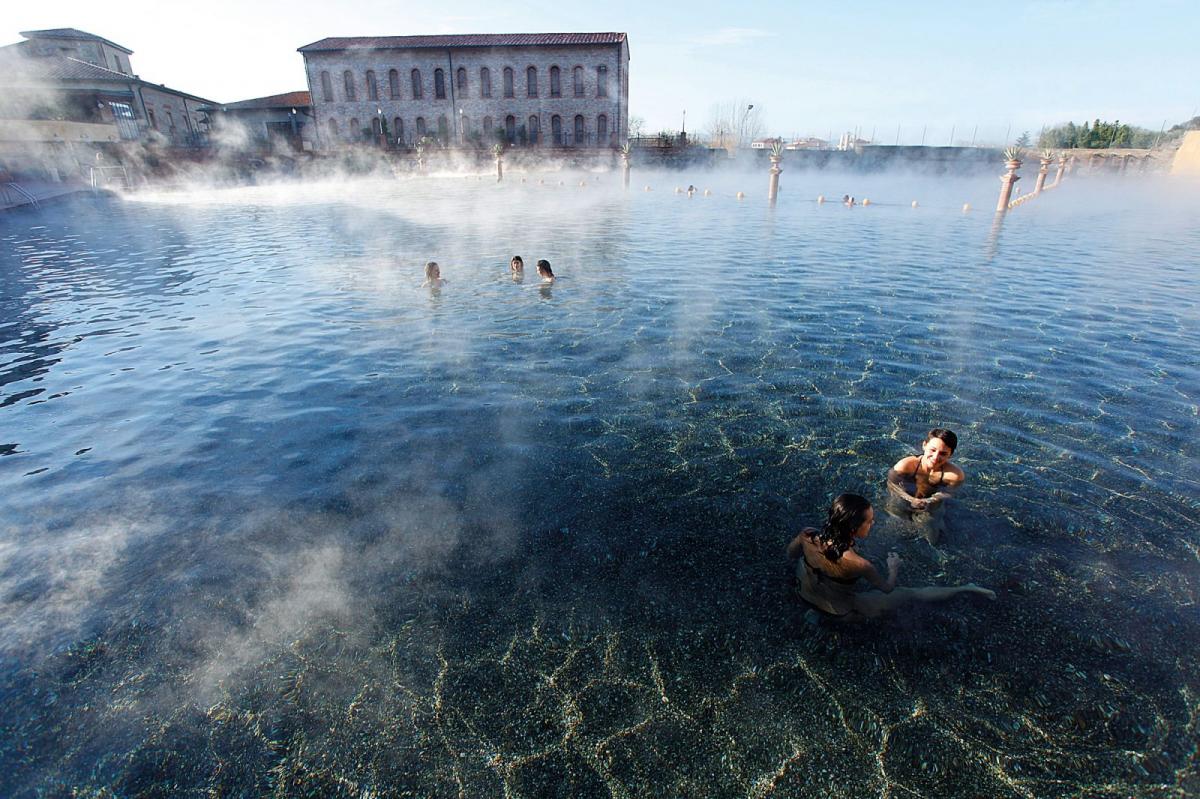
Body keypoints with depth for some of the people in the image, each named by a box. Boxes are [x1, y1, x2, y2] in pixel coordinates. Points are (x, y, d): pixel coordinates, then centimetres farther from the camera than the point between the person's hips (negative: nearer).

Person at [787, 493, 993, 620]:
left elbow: (790, 554, -5)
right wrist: (894, 568, 6)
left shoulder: (807, 536, -27)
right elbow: (887, 588, -14)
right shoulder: (858, 564, -35)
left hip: (806, 595, 3)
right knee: (911, 594, 9)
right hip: (842, 612, -3)